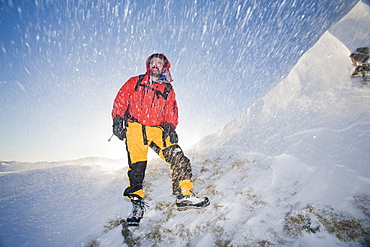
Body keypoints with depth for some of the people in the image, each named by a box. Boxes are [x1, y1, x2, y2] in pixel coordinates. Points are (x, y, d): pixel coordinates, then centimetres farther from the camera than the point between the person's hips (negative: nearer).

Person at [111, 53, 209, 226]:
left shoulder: (168, 90, 18)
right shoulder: (135, 82, 14)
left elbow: (171, 111, 14)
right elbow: (121, 100, 11)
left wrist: (170, 126, -5)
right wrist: (117, 121, -1)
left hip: (157, 130, 2)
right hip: (135, 128, -1)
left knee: (178, 159, -13)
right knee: (136, 166, -9)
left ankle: (184, 196, -1)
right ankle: (137, 203, 7)